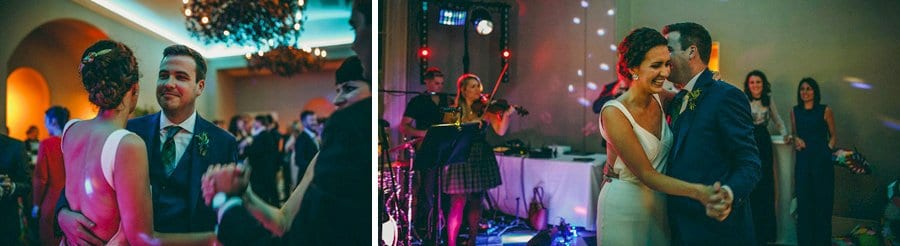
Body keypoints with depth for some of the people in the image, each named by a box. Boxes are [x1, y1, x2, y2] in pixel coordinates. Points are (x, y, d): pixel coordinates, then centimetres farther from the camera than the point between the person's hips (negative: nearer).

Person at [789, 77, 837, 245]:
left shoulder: (825, 110, -1)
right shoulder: (795, 111, 7)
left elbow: (833, 135, 5)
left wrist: (828, 150, -9)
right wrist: (796, 140, -3)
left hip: (822, 160, -2)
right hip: (803, 160, 2)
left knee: (823, 200, 2)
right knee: (803, 201, 5)